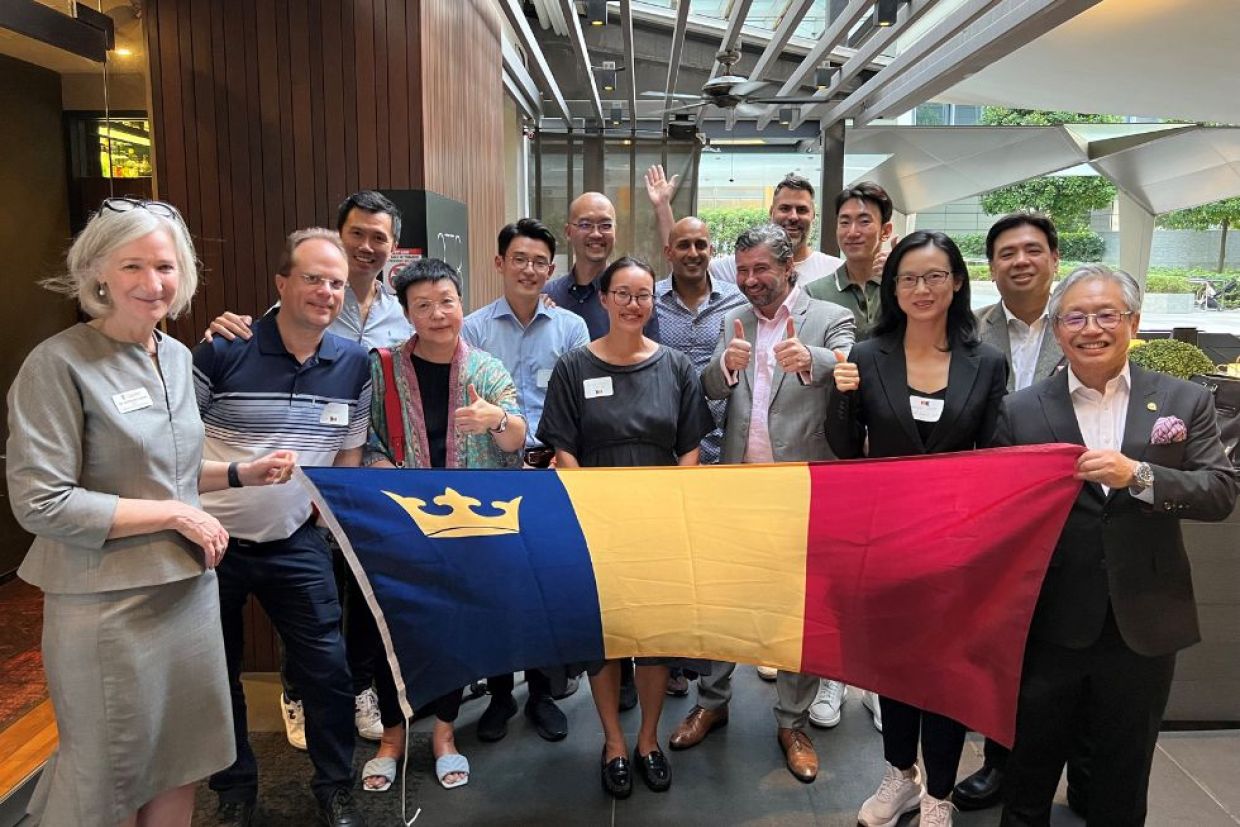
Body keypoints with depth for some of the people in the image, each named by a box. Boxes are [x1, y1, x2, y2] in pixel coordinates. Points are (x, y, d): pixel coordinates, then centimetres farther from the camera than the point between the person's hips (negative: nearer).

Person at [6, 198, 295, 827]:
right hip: (108, 603, -6)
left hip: (189, 586, 6)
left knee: (181, 761, 19)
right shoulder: (59, 364, -15)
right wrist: (175, 515, -17)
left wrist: (240, 474, 2)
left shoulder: (178, 357, 6)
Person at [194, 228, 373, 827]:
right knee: (215, 673, 14)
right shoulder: (223, 351, -15)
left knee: (327, 668, 2)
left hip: (296, 543, 2)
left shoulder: (353, 364, -3)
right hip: (213, 542, -2)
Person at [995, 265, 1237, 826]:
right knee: (1029, 776, 16)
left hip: (1142, 627, 1)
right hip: (1049, 626, -1)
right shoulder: (1020, 411, -2)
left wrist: (1138, 475, -23)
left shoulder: (1185, 402, 1)